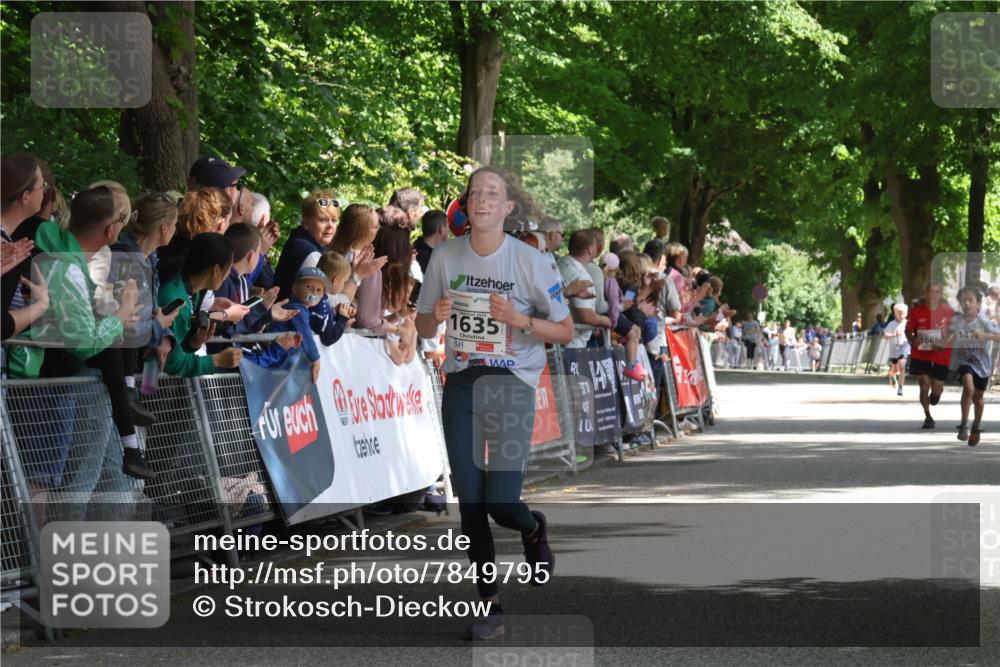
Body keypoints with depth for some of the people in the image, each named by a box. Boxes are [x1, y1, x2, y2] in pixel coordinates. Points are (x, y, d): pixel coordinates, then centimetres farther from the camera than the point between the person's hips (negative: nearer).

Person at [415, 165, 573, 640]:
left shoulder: (530, 262, -8)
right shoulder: (445, 257, 0)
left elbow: (565, 331, -2)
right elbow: (423, 327, 11)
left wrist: (521, 320, -18)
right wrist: (437, 317, -12)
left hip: (512, 385, -3)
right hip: (461, 384, 3)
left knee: (501, 502, -10)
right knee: (470, 502, -1)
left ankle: (534, 531, 28)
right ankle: (489, 605, 11)